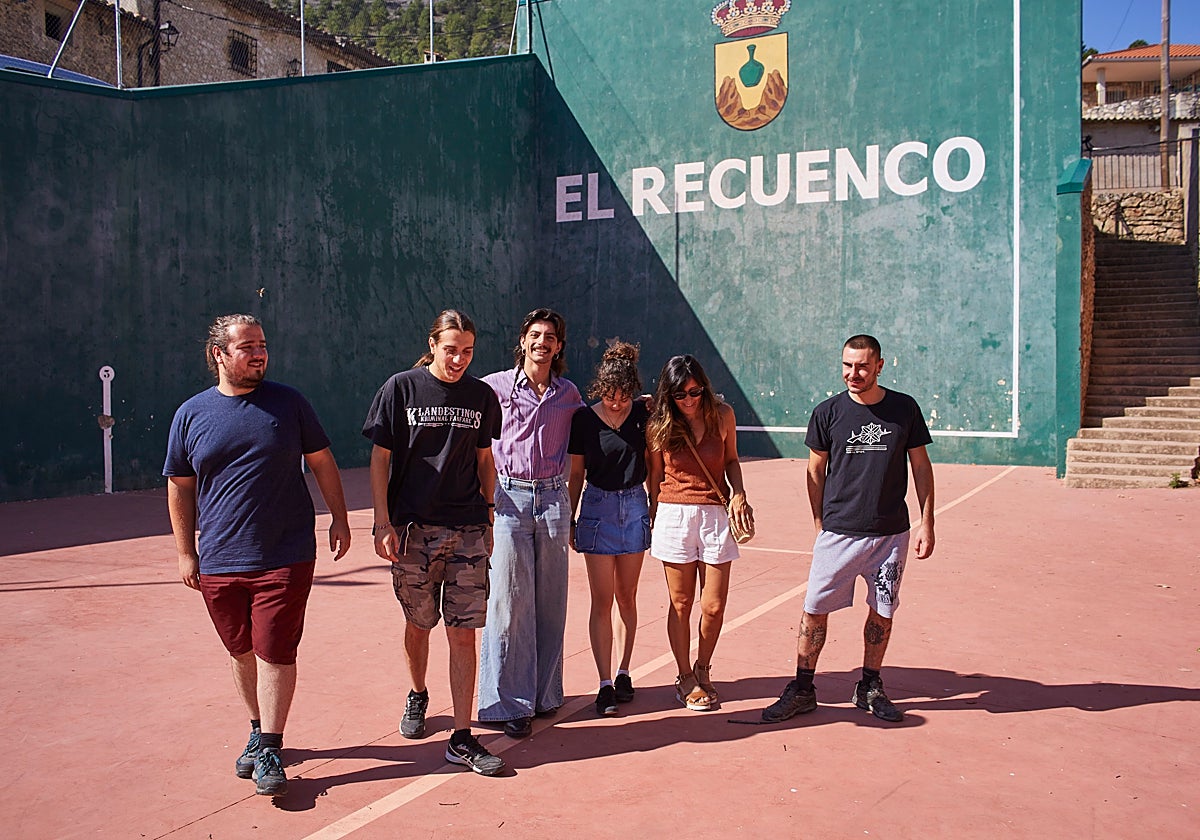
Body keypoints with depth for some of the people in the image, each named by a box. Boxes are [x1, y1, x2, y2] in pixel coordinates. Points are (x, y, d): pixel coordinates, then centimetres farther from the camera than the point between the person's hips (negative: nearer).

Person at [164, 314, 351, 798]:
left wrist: (339, 518, 4)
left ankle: (269, 750, 8)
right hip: (219, 562, 2)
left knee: (274, 653, -3)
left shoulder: (288, 403, 1)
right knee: (242, 652, 14)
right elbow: (180, 487, 10)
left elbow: (322, 461, 8)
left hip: (286, 558, -2)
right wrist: (185, 552, 8)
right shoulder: (191, 415, 4)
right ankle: (258, 731, 32)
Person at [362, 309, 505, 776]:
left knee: (463, 633, -1)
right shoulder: (401, 389, -2)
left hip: (468, 530, 1)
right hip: (414, 528, -1)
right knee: (418, 624, 13)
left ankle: (462, 739, 5)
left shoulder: (482, 397, 6)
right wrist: (383, 523, -8)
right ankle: (418, 697, 41)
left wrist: (488, 517, 12)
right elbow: (380, 460, -1)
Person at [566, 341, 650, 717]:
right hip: (598, 507, -2)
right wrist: (569, 521, 4)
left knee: (627, 598, 9)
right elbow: (575, 476, 2)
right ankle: (605, 685, 0)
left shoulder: (643, 414, -1)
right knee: (602, 601, -3)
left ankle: (623, 674, 22)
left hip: (634, 507, 2)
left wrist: (655, 510, 7)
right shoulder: (584, 418, -5)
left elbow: (652, 466, 9)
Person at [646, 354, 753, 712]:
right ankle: (685, 678, 22)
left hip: (716, 515, 1)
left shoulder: (722, 414, 1)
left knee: (714, 605, 1)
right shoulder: (658, 426, -3)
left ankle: (702, 668, 27)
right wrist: (655, 518, 8)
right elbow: (655, 476, 6)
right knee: (681, 604, 5)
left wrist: (739, 494, -2)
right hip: (674, 515, -1)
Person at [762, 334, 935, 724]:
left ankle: (870, 687, 27)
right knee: (815, 610, -1)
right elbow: (816, 471, 6)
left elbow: (921, 466, 7)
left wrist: (926, 523, 3)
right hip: (839, 532, -1)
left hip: (891, 533, 1)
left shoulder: (905, 409, 0)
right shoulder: (828, 412, -2)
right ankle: (802, 690, 13)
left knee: (882, 611, 10)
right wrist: (820, 524, 5)